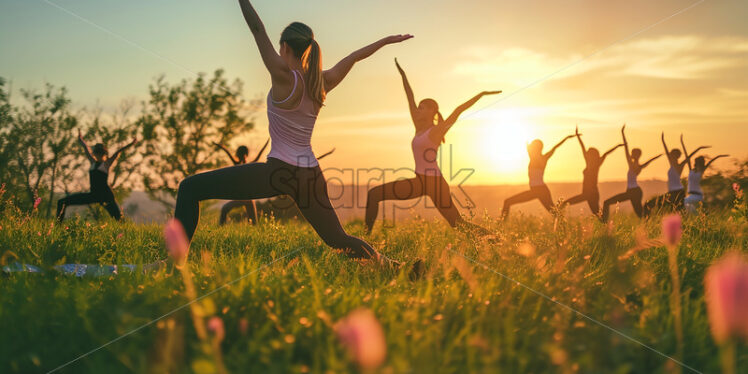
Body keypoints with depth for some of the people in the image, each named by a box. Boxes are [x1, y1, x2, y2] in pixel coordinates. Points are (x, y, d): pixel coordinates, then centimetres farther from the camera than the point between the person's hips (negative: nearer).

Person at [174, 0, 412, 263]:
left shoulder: (284, 77, -11)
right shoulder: (322, 83, 6)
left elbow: (257, 28, -8)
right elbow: (354, 57, 22)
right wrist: (387, 40, 35)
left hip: (280, 171, -7)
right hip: (310, 175, 7)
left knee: (190, 187, -5)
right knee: (338, 240, 24)